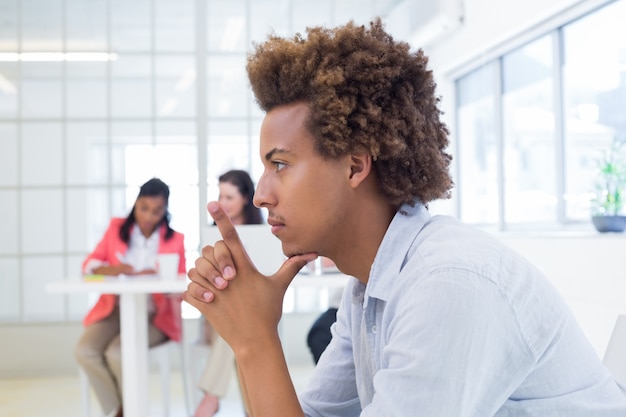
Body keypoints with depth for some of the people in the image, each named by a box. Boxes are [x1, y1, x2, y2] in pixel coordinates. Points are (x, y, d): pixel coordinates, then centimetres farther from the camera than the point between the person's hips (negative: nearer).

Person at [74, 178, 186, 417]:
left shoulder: (175, 240, 5)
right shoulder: (117, 228, 11)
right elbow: (89, 264, 6)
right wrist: (110, 270, -17)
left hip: (154, 315, -3)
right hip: (115, 310, 3)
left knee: (117, 352, -29)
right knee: (84, 350, -25)